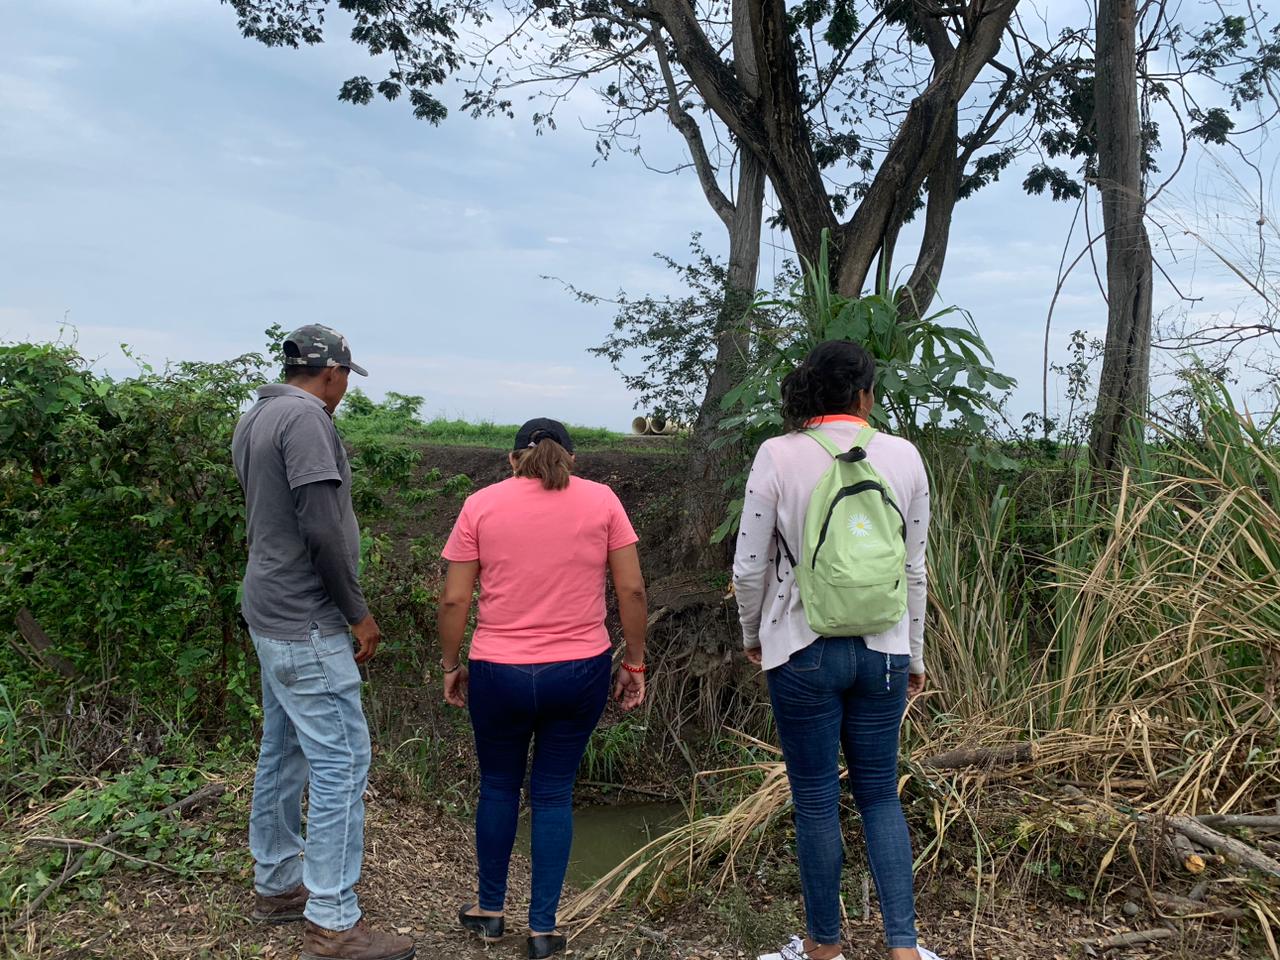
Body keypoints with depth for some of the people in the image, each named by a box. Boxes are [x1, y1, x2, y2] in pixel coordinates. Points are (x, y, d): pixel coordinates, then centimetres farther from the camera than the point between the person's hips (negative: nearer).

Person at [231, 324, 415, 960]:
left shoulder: (254, 419, 12)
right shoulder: (307, 417, -17)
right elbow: (322, 528, -22)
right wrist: (357, 613, -14)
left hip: (269, 615, 10)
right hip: (306, 623, -10)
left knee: (283, 752, 17)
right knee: (342, 763, -6)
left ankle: (274, 884, 29)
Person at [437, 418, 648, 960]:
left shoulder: (481, 504, -1)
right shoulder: (601, 500, -1)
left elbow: (454, 599, -2)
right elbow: (632, 590, -3)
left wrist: (451, 664, 10)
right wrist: (634, 662, 6)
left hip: (499, 672, 0)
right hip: (581, 671, 0)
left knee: (498, 786, 20)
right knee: (554, 793, 14)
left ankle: (490, 910, 34)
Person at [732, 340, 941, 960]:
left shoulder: (778, 455, -10)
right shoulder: (903, 456, -2)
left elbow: (749, 567, -7)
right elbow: (915, 569, 5)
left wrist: (752, 634, 11)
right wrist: (915, 654, 17)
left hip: (804, 652, -3)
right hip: (882, 652, 3)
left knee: (816, 802, 11)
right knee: (880, 796, 17)